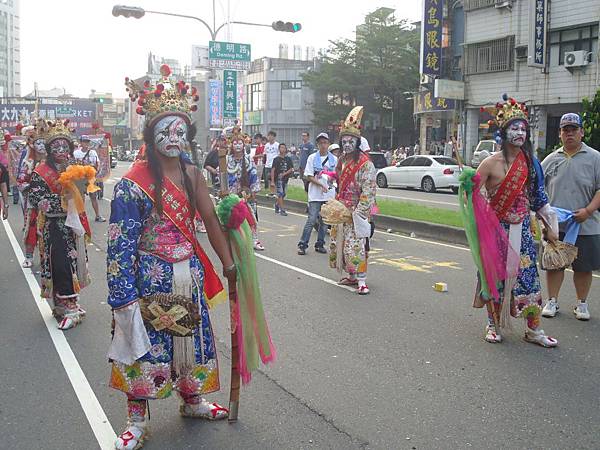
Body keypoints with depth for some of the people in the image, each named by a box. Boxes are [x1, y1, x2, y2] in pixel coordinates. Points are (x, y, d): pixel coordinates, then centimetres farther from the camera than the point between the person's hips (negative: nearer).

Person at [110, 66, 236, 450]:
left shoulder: (192, 174, 2)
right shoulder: (133, 183, -14)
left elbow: (211, 219, 4)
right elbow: (121, 242, -15)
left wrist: (229, 264, 4)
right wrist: (124, 295, -19)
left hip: (189, 273, 5)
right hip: (150, 277, -5)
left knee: (192, 336, 16)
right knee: (145, 343, 4)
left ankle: (192, 401, 37)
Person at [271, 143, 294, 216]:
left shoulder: (288, 159, 8)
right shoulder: (276, 159, -2)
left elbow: (291, 169, 4)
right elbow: (273, 170, -5)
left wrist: (284, 173, -14)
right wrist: (272, 180, -11)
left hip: (285, 179, 5)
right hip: (278, 179, -4)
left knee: (283, 194, 11)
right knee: (280, 194, -9)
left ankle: (277, 204, 34)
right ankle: (282, 210, -8)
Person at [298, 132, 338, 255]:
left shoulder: (334, 159, 9)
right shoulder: (312, 158, 1)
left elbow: (337, 176, 15)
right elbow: (309, 177, -4)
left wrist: (333, 178, -9)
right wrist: (321, 185, -16)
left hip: (329, 194, 3)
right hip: (315, 194, -3)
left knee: (325, 221, 8)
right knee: (311, 220, -8)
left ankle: (320, 244, 18)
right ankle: (302, 244, 0)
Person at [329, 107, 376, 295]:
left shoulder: (365, 163, -15)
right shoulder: (342, 160, 10)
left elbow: (369, 191, -18)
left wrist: (359, 213, -22)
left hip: (357, 211, -8)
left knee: (356, 245, -11)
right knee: (340, 242, 13)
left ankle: (361, 281, -6)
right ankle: (351, 276, 26)